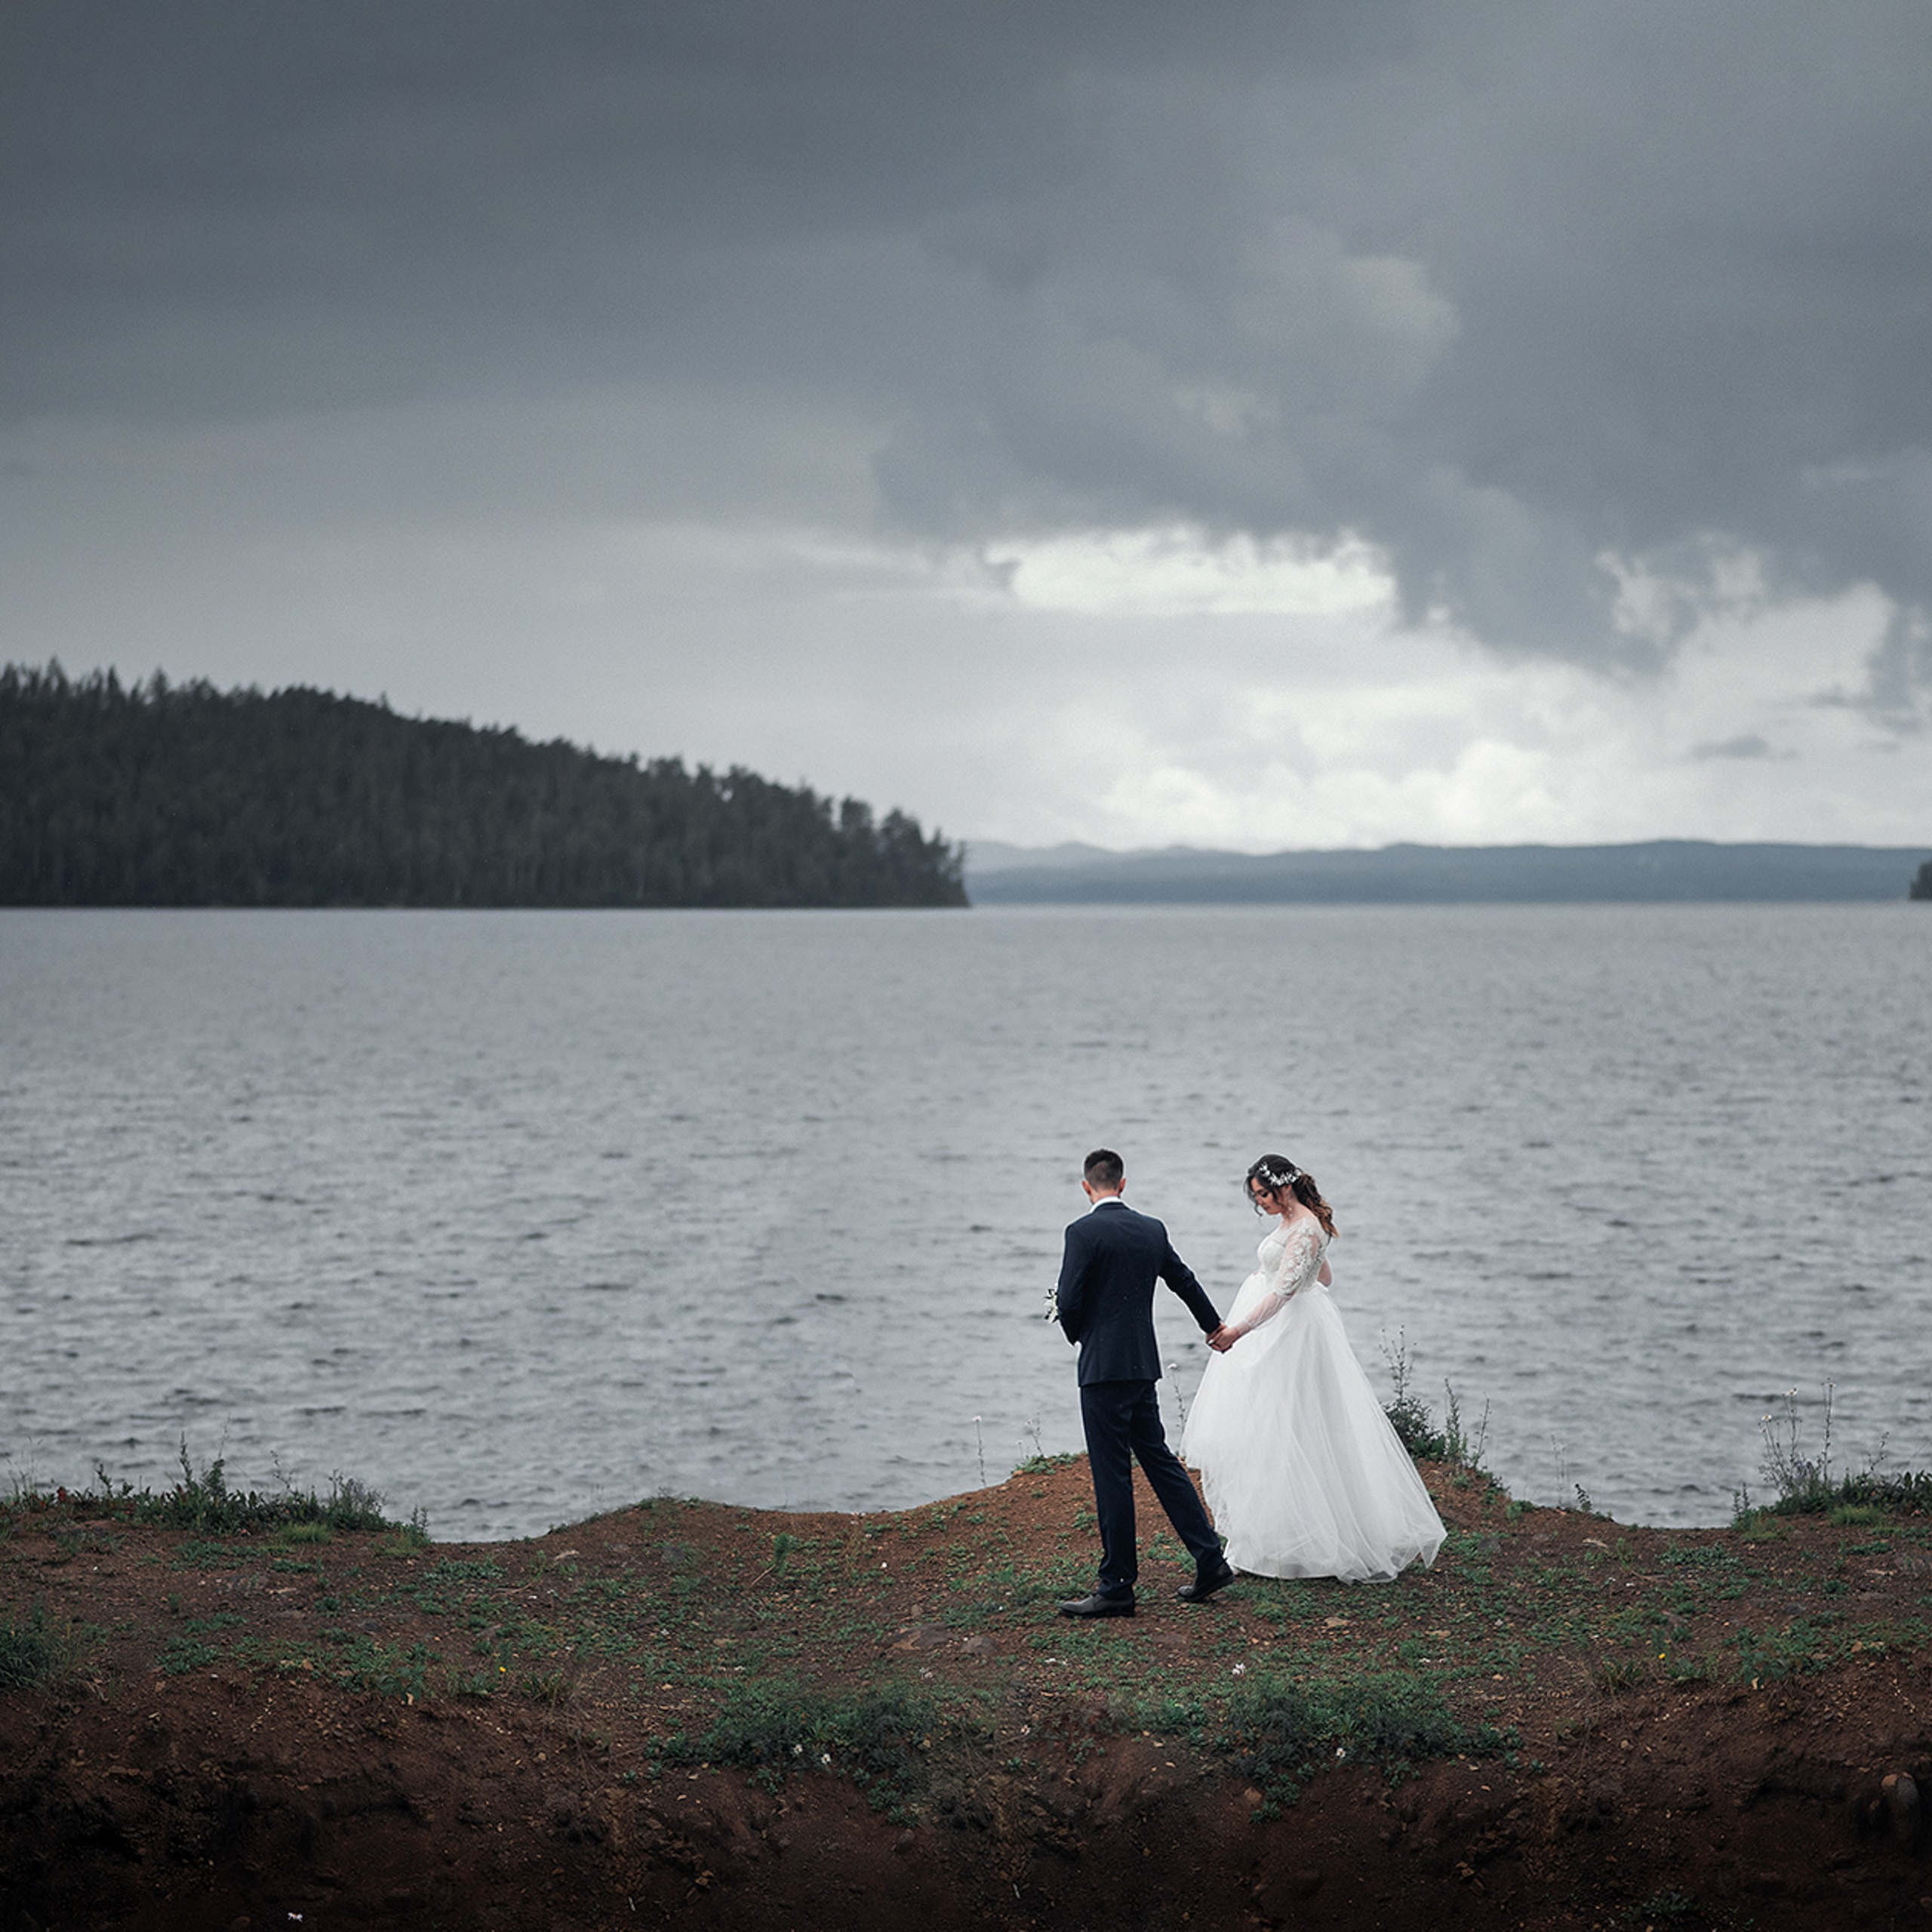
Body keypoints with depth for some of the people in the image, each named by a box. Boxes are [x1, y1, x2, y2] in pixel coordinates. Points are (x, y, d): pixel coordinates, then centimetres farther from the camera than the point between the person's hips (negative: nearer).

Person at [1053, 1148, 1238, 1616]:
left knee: (1112, 1475, -3)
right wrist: (1214, 1326, 41)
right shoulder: (1152, 1230, 9)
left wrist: (1077, 1333, 9)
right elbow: (1185, 1281, 23)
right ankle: (1209, 1561, 16)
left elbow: (1068, 1304, -14)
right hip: (1144, 1364, 7)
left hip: (1103, 1367, -7)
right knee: (1159, 1460, 16)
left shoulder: (1083, 1232, -12)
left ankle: (1117, 1587, 0)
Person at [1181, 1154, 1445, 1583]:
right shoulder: (1289, 1222, 10)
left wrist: (1240, 1329, -35)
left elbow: (1284, 1289, -28)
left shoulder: (1306, 1230, -20)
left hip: (1293, 1335, -11)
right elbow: (1324, 1276, 22)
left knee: (1283, 1436, -7)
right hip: (1274, 1334, 11)